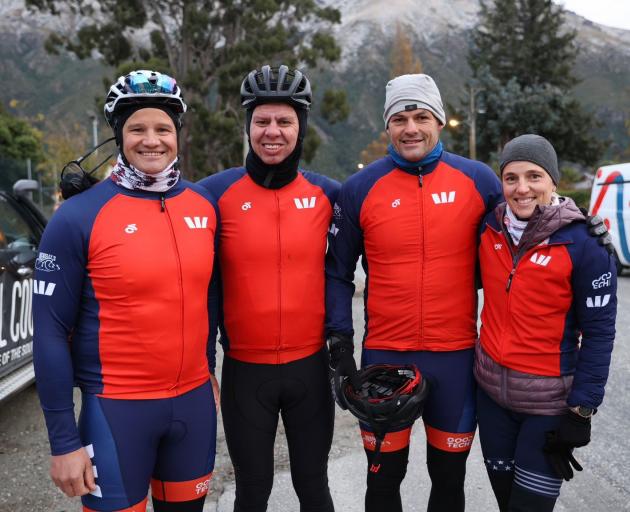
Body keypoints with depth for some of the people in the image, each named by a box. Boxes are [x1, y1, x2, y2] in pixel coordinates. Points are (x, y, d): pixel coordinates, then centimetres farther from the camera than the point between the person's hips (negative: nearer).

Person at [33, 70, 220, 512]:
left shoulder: (204, 204, 1)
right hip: (117, 407, -4)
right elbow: (51, 333, -9)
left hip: (194, 400, 4)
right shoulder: (79, 217, -11)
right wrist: (64, 441, -9)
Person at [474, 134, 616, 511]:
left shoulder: (585, 243, -15)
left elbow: (599, 331, -12)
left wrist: (582, 409, -13)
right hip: (489, 386, 5)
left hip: (549, 398, -4)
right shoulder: (489, 228, -2)